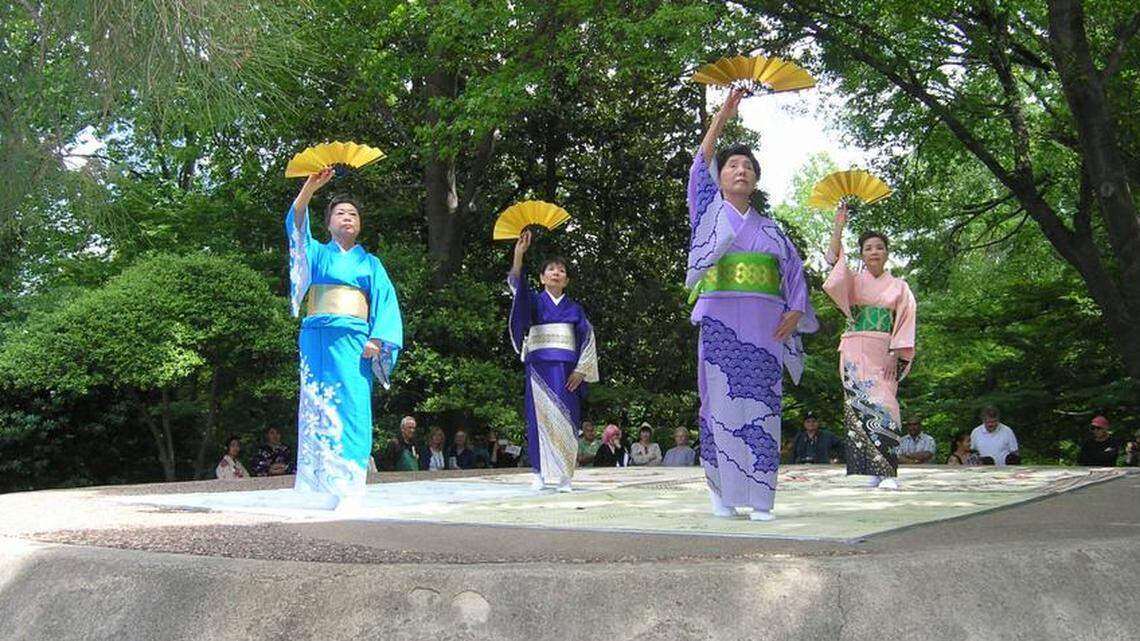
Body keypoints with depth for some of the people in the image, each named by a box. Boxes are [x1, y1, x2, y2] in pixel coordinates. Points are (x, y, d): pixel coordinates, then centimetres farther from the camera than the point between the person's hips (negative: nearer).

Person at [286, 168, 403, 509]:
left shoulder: (369, 263, 19)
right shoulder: (317, 253, 18)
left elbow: (386, 302, 9)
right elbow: (296, 225, -1)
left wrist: (378, 340, -6)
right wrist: (310, 186, -14)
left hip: (353, 340, 0)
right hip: (317, 337, 0)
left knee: (353, 408, -9)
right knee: (319, 406, -3)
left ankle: (349, 487, -11)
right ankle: (327, 484, -2)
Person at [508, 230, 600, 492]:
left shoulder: (574, 308, 12)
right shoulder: (534, 301, 8)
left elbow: (588, 338, 8)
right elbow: (516, 284, -11)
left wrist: (580, 371, -3)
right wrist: (519, 252, -26)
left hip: (566, 370, 1)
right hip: (539, 368, -1)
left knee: (564, 420, -3)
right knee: (540, 418, -3)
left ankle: (563, 476, -1)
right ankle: (540, 473, 2)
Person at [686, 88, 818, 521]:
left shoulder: (769, 227, 19)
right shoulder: (711, 212, 13)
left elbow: (794, 269, 14)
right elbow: (700, 167, 1)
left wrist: (795, 312, -2)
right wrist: (722, 118, -3)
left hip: (765, 325, 2)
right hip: (721, 321, -2)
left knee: (761, 405, -3)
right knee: (722, 402, -5)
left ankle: (760, 498, -2)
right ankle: (721, 492, 2)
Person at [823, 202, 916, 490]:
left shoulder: (899, 286, 12)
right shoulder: (853, 281, 13)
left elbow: (905, 322, 4)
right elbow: (834, 261, -5)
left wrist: (896, 355, -9)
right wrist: (839, 226, -14)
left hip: (883, 354, -1)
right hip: (855, 353, 1)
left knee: (883, 404, -12)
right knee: (861, 407, -6)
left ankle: (887, 473, -15)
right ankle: (877, 471, -3)